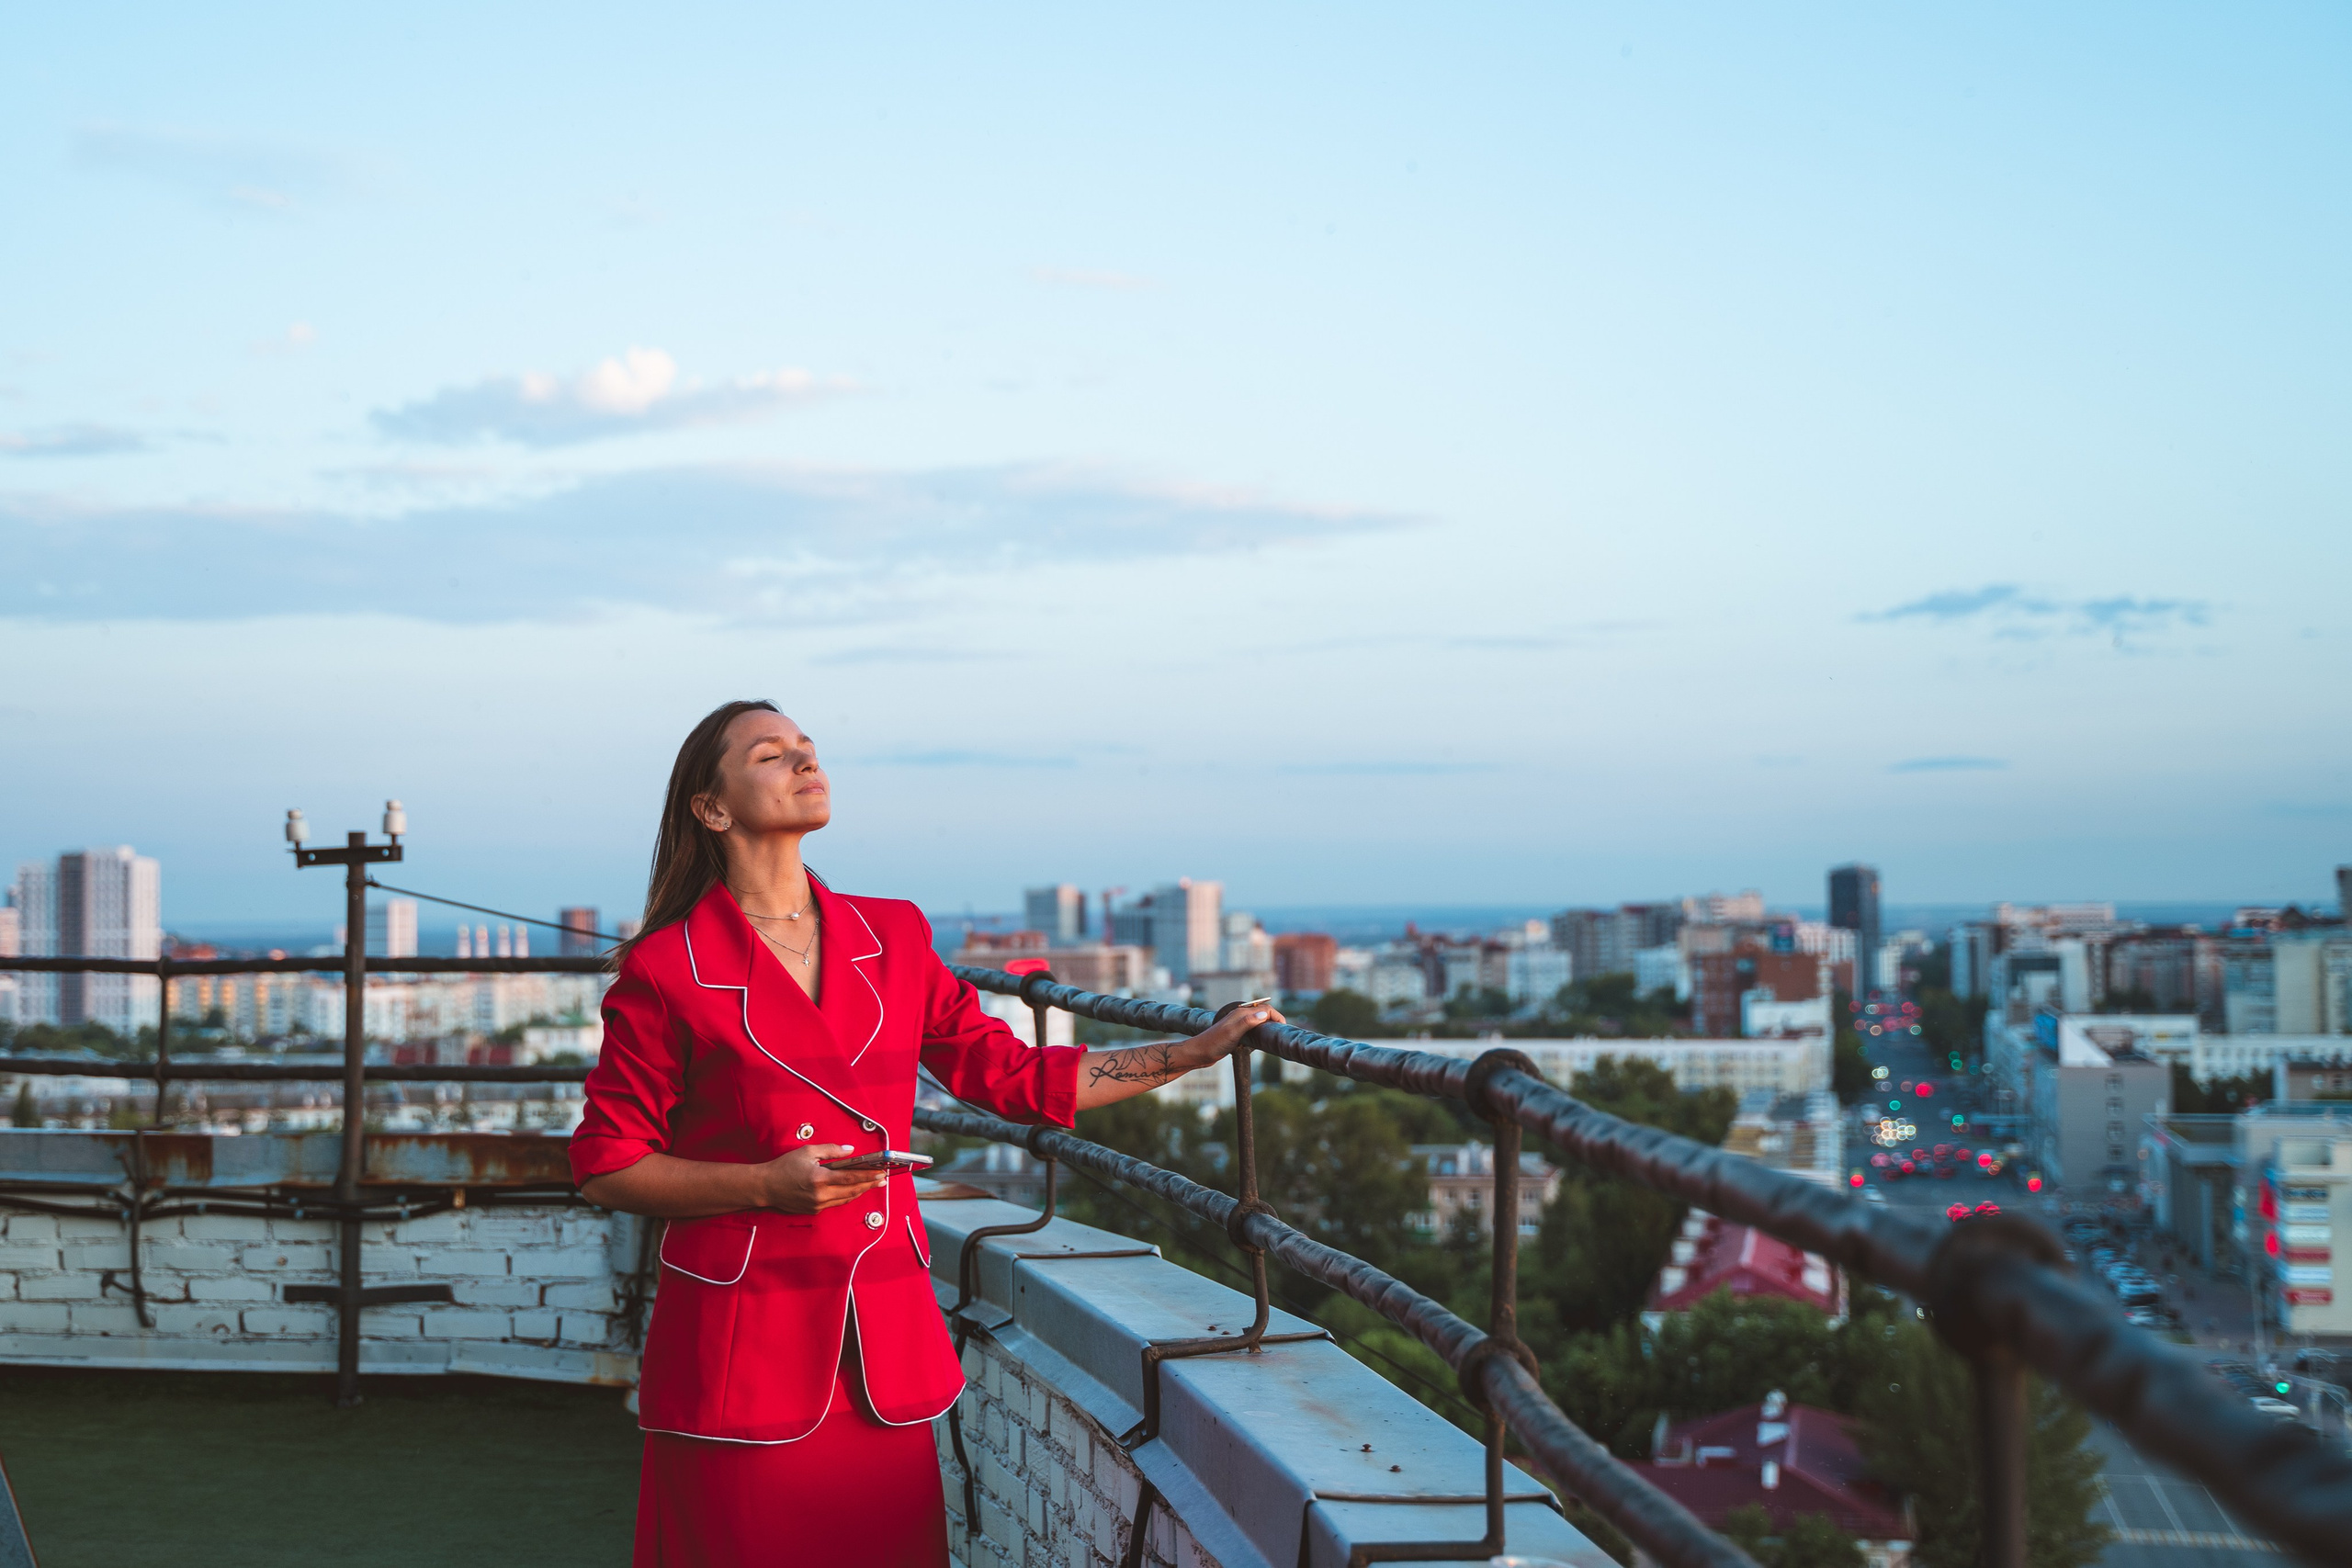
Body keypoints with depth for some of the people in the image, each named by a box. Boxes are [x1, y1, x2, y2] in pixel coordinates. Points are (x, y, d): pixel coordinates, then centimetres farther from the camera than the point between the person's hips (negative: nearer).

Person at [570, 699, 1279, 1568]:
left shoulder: (892, 939, 10)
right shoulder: (667, 971, -4)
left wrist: (1205, 1047, 11)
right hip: (741, 1352, -4)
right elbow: (604, 1167, -2)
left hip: (886, 1348, 4)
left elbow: (1014, 1076, 13)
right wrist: (768, 1183, -15)